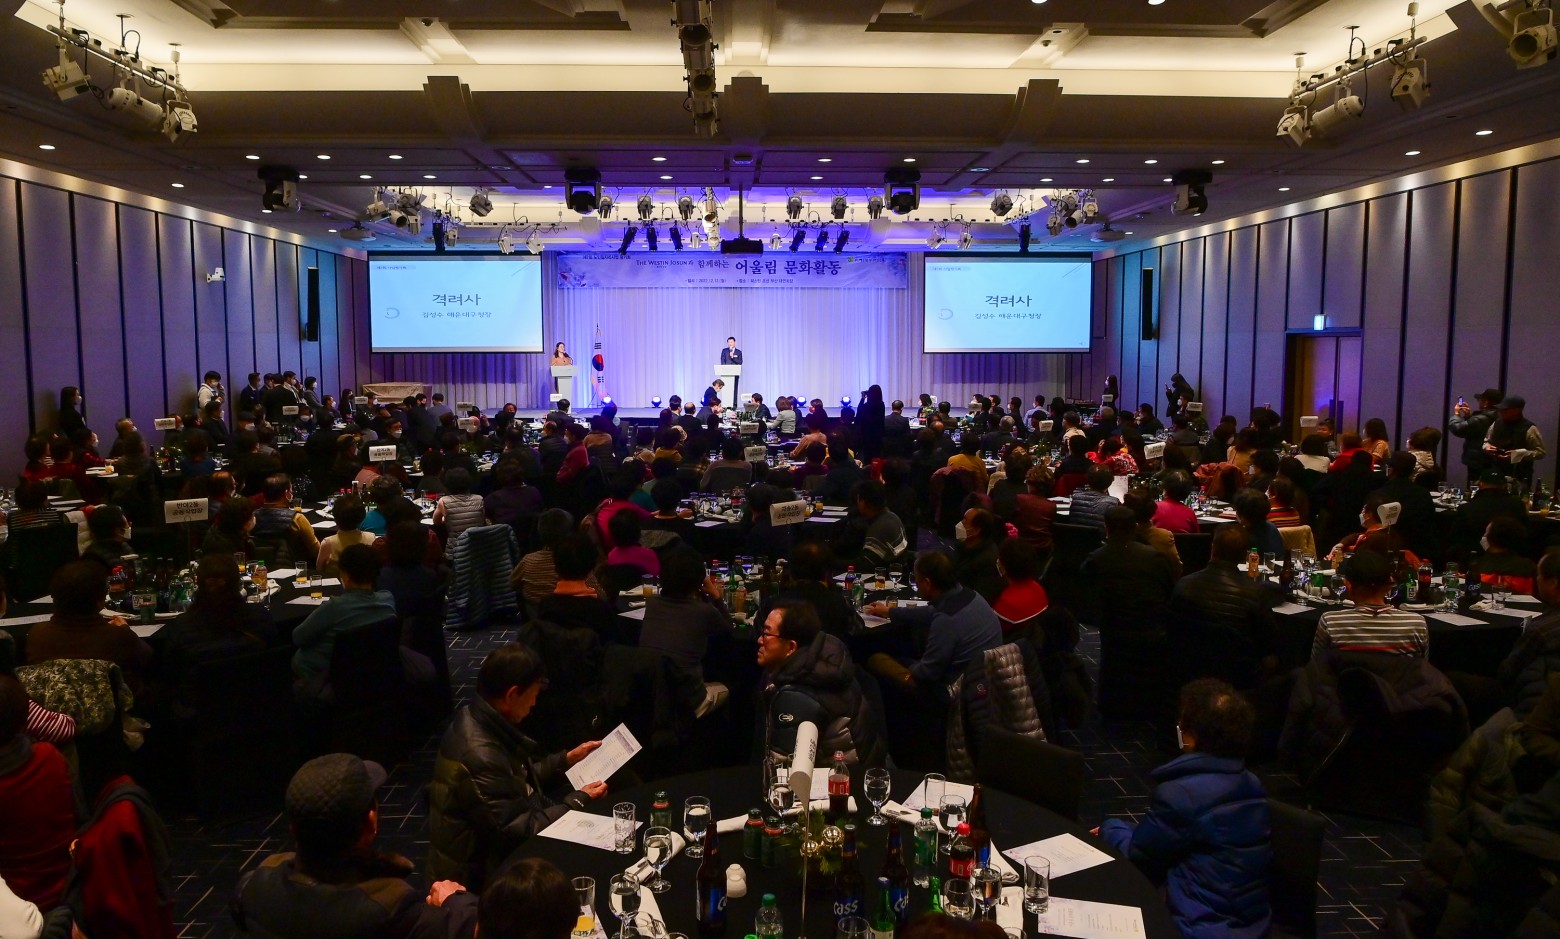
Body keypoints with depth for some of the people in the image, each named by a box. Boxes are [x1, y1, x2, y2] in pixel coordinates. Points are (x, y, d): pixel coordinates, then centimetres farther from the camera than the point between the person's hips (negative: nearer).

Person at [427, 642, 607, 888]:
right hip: (479, 871, -8)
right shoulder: (479, 755, -31)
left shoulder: (477, 718, -2)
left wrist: (567, 760, 13)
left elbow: (520, 779, 13)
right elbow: (522, 830, -24)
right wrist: (578, 800, -13)